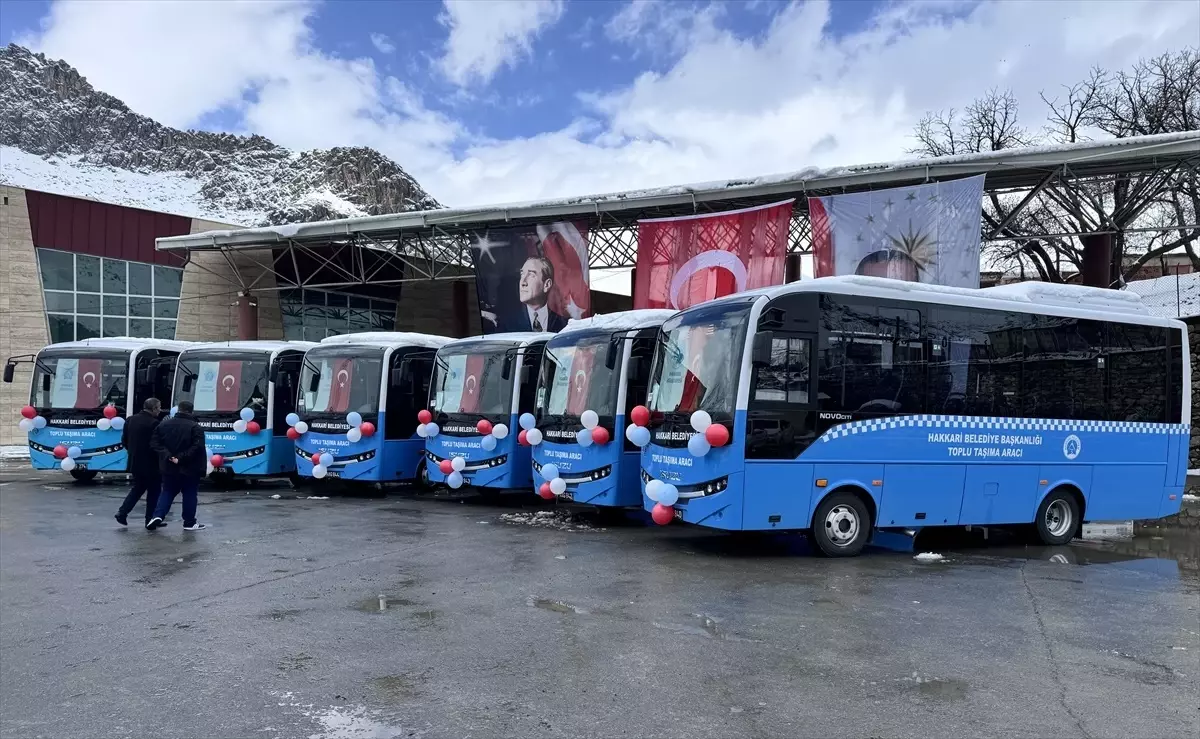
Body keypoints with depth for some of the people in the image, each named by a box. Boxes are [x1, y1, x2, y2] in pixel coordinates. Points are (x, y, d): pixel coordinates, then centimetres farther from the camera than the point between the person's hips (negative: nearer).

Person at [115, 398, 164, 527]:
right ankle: (150, 519, 9)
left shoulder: (131, 420, 6)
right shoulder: (153, 423, -18)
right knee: (153, 492, 5)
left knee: (137, 489, 20)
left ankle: (122, 512, 8)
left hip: (135, 462, 7)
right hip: (150, 464, -7)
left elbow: (124, 440, 11)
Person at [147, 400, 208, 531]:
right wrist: (181, 458, -18)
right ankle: (190, 523, 10)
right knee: (189, 495, 6)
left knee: (167, 492, 16)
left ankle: (158, 515, -2)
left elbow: (155, 443, 0)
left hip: (169, 467, 4)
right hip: (190, 469, -4)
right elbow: (197, 447, -22)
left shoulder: (164, 424, 5)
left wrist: (167, 456, -9)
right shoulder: (195, 427, -10)